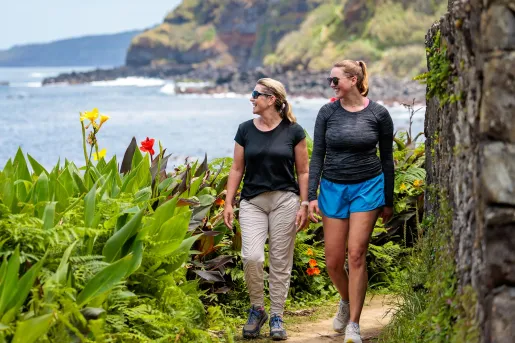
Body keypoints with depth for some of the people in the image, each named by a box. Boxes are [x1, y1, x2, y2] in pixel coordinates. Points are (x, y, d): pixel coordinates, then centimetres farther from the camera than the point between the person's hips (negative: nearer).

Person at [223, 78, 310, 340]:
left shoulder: (293, 131, -1)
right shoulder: (245, 130, 5)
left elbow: (303, 171, 2)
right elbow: (237, 169, 9)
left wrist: (304, 205, -4)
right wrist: (228, 203, 2)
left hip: (284, 201, -1)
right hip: (252, 202, 1)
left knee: (280, 262, 3)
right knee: (252, 257, -14)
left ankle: (276, 317, 15)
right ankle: (256, 309, 7)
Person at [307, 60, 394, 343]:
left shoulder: (378, 114, -4)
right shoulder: (327, 113, 0)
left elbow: (387, 158, 4)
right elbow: (317, 156, 2)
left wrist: (388, 201, 6)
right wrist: (311, 196, -6)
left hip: (368, 187, -2)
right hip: (333, 188, 2)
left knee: (356, 254, -12)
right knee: (333, 261, 3)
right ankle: (346, 301, 35)